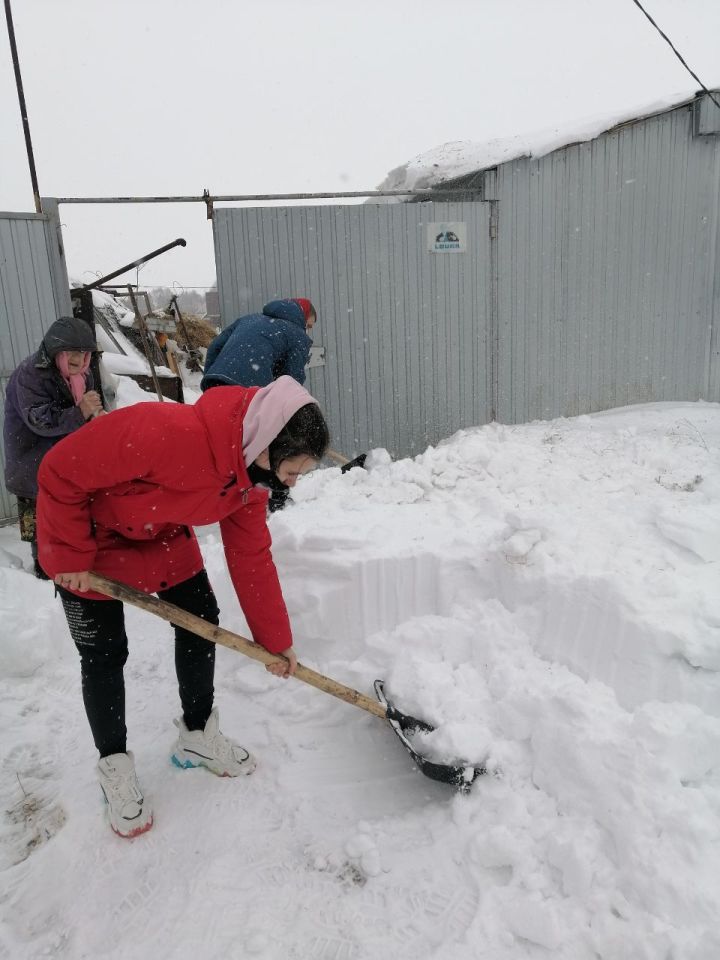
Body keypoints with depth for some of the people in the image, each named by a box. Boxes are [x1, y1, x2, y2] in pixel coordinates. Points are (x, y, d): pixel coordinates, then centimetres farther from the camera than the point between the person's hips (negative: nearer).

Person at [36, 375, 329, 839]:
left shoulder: (250, 475, -16)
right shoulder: (166, 433, -42)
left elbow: (253, 559, -6)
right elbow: (60, 473, -31)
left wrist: (276, 641, -2)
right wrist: (72, 556, -21)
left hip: (161, 537, 6)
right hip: (89, 536, -6)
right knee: (104, 655, 0)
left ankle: (198, 736, 26)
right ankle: (115, 769, 21)